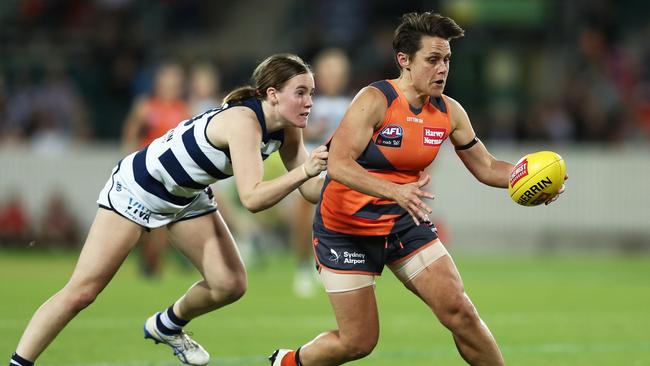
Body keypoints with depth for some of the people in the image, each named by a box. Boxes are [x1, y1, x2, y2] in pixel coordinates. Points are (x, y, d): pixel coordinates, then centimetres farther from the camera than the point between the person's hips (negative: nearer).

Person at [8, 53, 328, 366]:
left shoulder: (287, 130, -10)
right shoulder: (243, 121, -34)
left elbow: (311, 189, -6)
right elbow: (252, 197, -42)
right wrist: (303, 171, -49)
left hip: (187, 197, 8)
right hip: (137, 187, -8)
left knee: (231, 285, 1)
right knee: (81, 292, -11)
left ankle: (166, 327, 30)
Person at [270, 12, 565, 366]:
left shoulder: (449, 112, -2)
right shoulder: (375, 100, -22)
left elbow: (486, 167, 7)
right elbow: (338, 164, -32)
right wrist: (395, 191, -46)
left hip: (405, 222, 5)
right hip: (347, 227, -5)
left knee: (459, 311, -10)